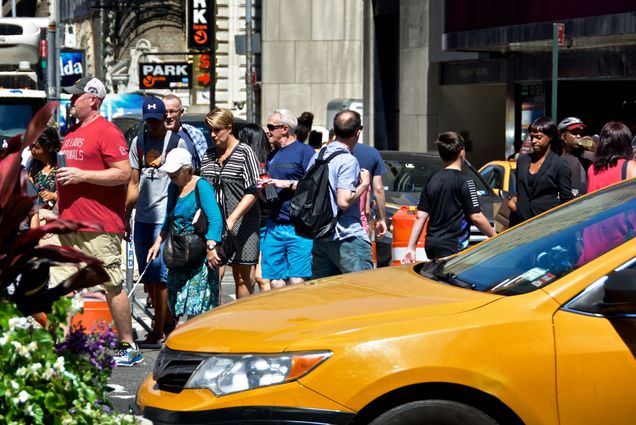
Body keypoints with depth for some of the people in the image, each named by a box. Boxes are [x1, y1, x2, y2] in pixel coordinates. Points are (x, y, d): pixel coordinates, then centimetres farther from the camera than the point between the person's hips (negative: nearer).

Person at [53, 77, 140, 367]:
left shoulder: (107, 132, -9)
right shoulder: (72, 133, 19)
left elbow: (123, 173, -16)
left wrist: (81, 175, -19)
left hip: (99, 226, -9)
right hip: (68, 223, 9)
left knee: (113, 286, -1)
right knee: (59, 286, 3)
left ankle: (129, 347, 8)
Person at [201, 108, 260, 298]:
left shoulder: (244, 153, -3)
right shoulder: (209, 155, 13)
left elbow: (252, 192, -10)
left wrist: (231, 220, -20)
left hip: (242, 222, -4)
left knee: (242, 277, 3)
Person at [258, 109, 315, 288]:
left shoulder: (304, 151, -2)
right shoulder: (272, 156, 19)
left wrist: (287, 184, -14)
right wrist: (262, 188, 5)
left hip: (298, 228, -7)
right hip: (273, 227, 7)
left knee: (297, 282, -10)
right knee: (276, 283, 4)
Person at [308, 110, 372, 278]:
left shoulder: (317, 156, 11)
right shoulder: (348, 161, -14)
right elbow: (344, 201, -21)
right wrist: (364, 184, -8)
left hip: (319, 238, 8)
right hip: (347, 239, -8)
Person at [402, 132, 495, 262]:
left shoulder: (432, 181, 11)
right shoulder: (464, 181, -9)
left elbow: (420, 217, 9)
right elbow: (476, 217, -11)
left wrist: (411, 248, 9)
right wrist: (495, 237, 1)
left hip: (432, 245, 8)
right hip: (452, 247, -8)